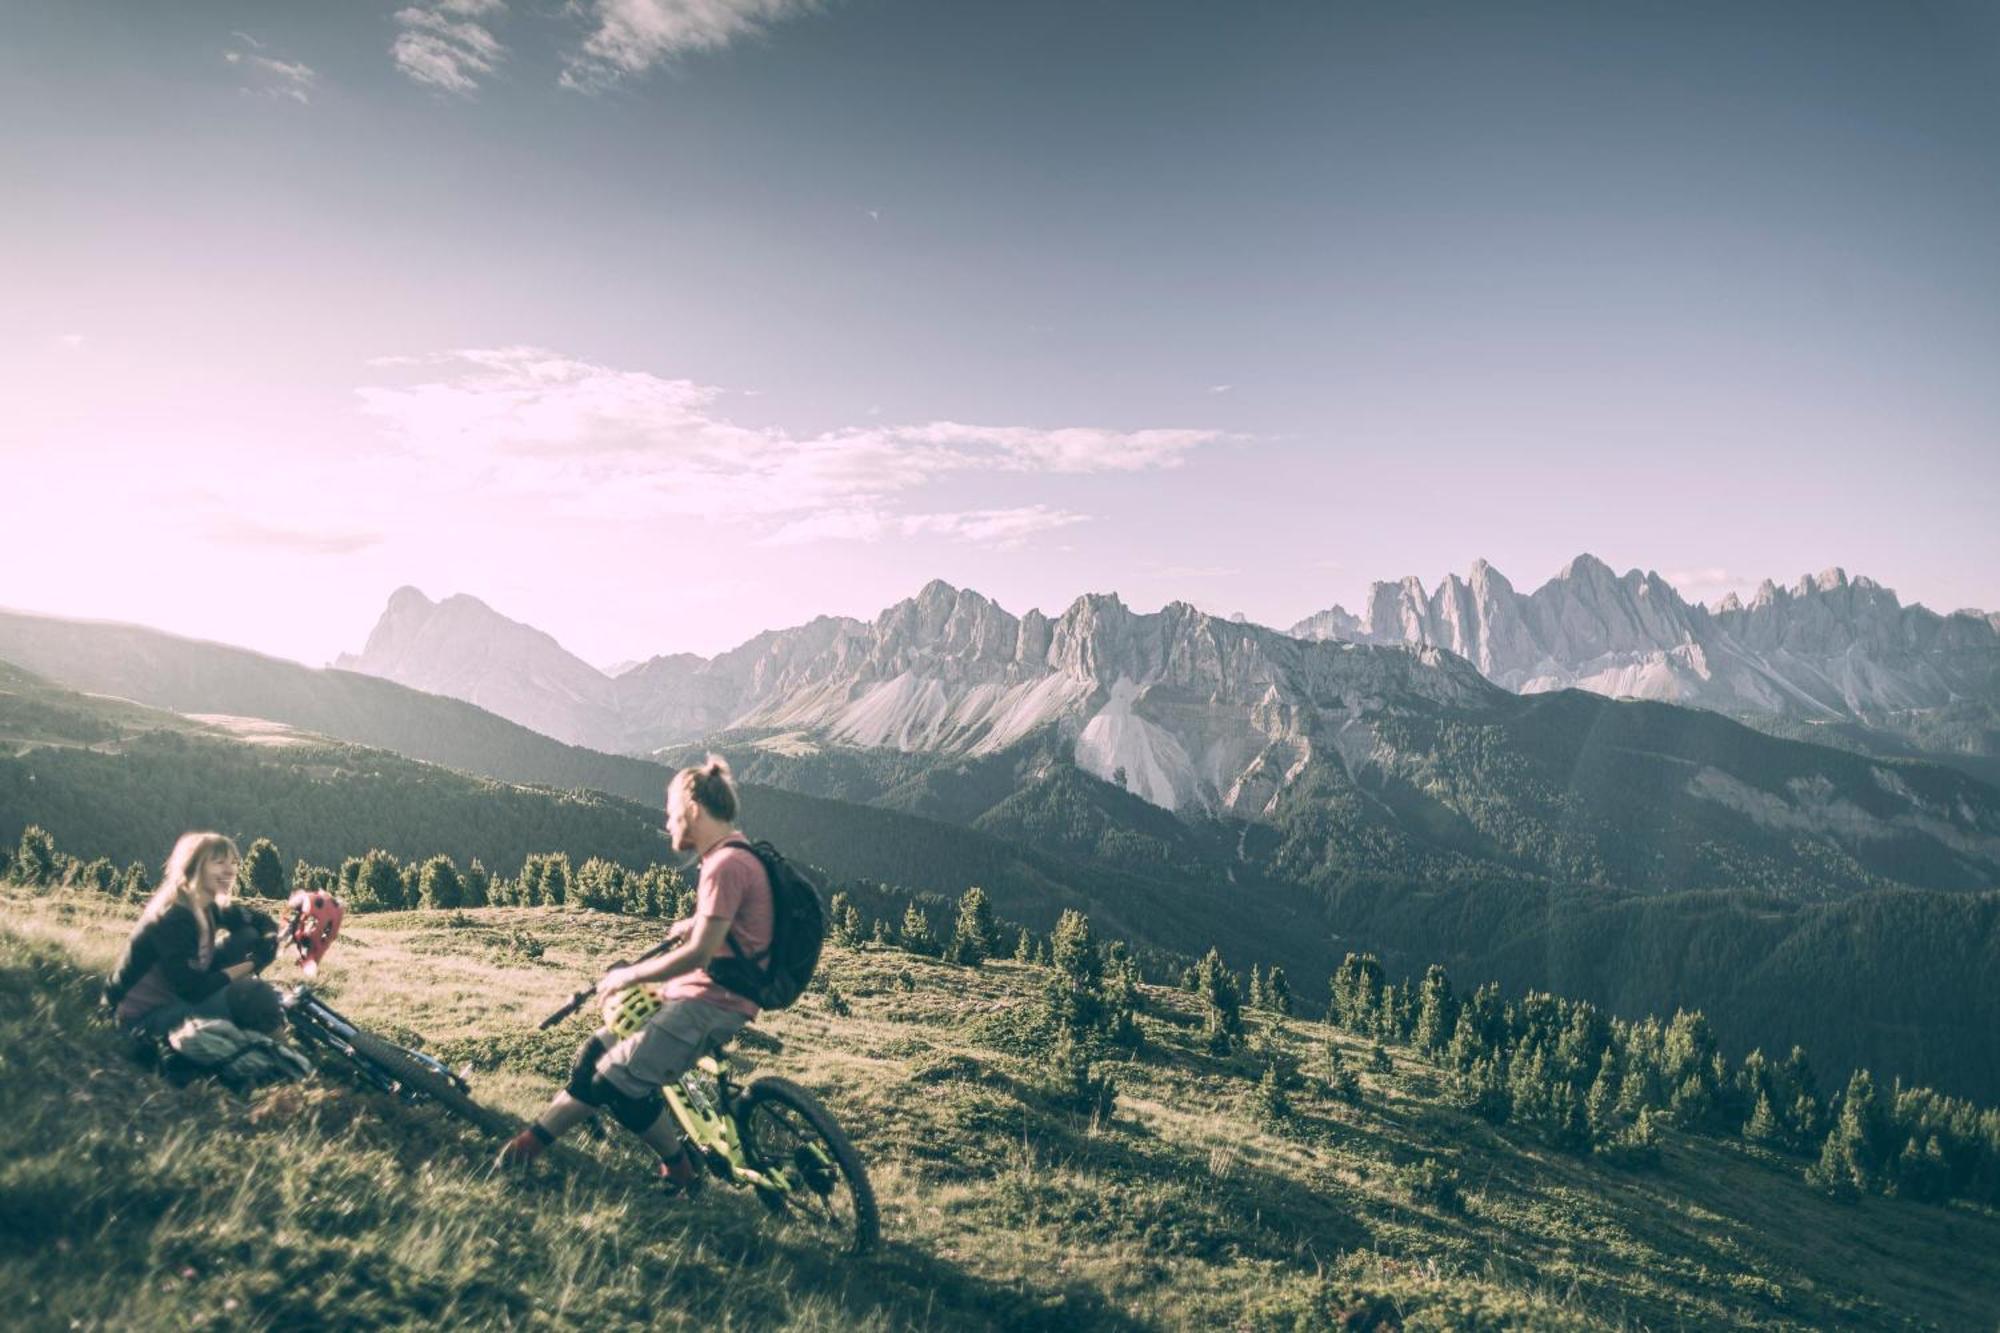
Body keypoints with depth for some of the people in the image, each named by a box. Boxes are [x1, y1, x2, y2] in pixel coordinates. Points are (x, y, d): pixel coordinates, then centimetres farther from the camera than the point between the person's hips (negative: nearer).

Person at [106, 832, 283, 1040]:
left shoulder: (208, 909, -1)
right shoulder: (172, 918, -25)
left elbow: (265, 923, 9)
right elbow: (192, 989, -27)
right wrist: (248, 965, -17)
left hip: (176, 998, 9)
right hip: (146, 1017, -9)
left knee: (249, 937, -3)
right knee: (257, 996, -29)